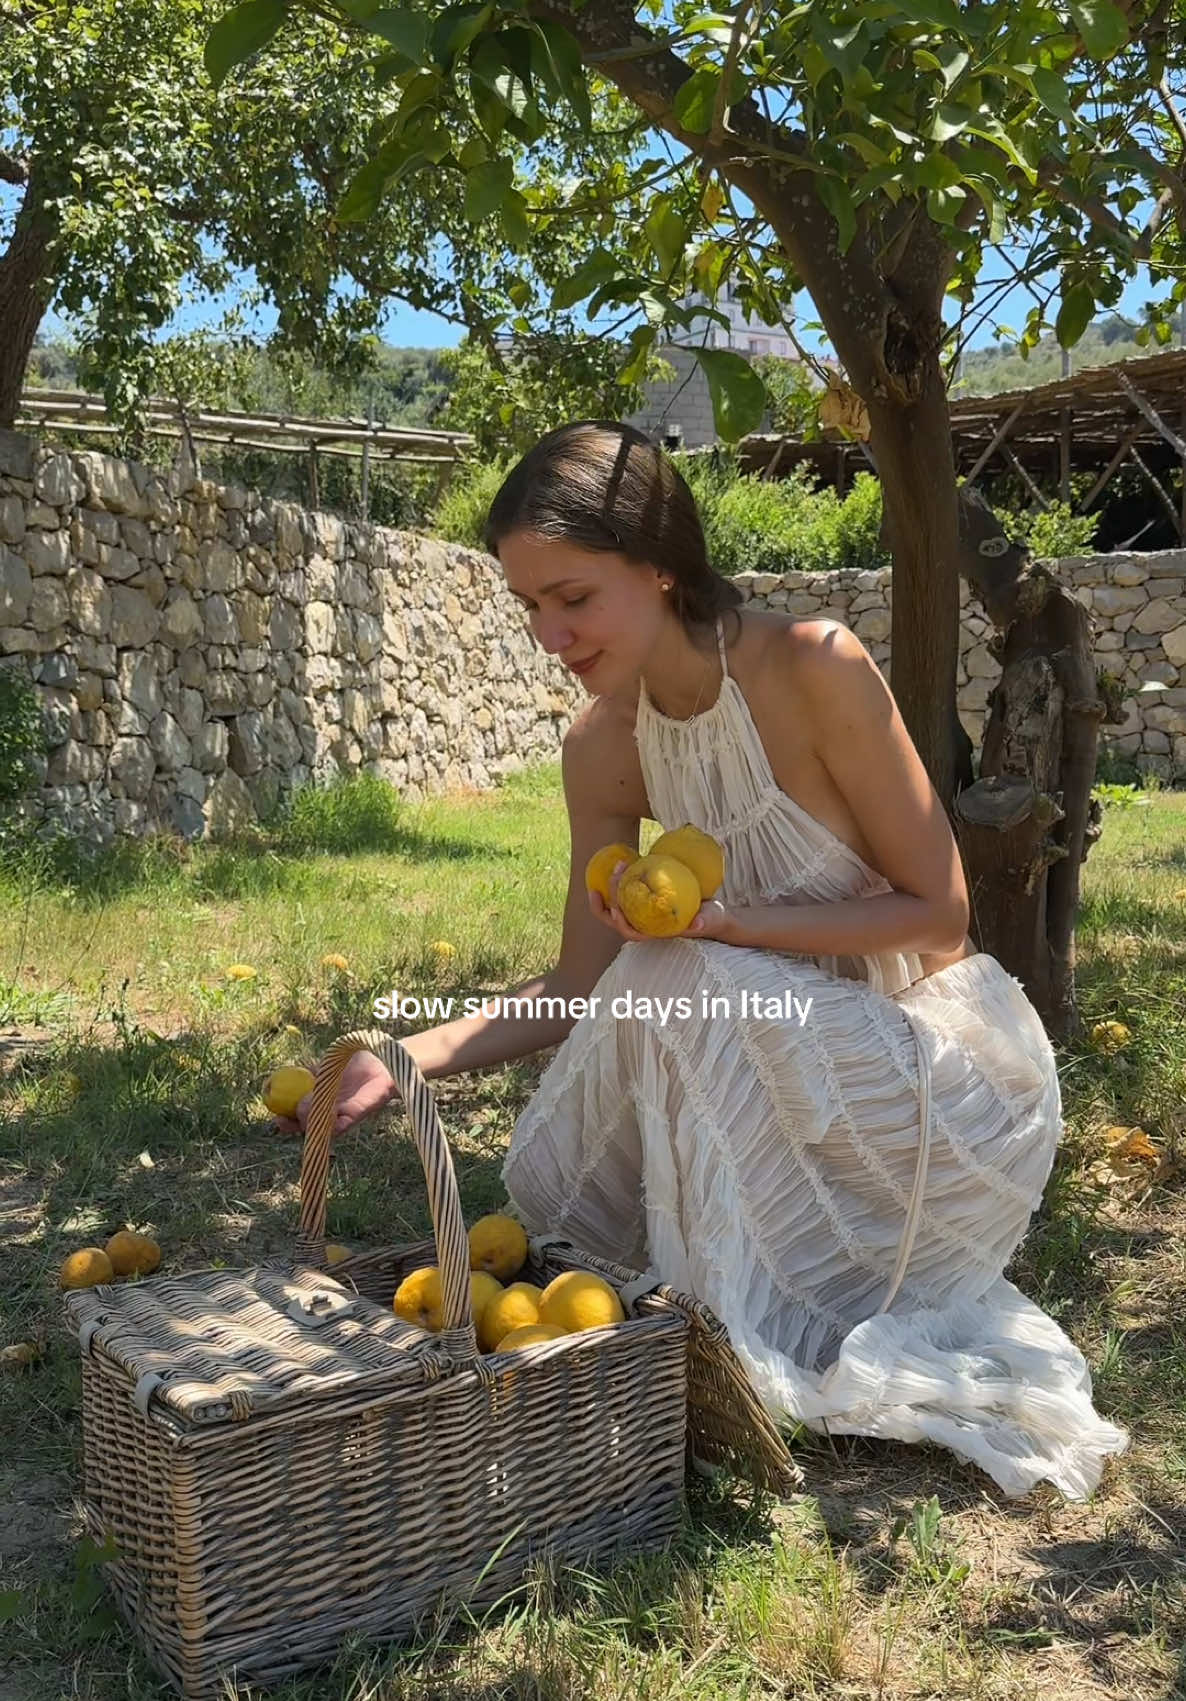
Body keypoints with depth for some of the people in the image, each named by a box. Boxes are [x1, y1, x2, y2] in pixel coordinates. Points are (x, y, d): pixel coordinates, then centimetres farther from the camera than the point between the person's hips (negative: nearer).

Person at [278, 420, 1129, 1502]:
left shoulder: (814, 668, -23)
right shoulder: (601, 749, -6)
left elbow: (938, 913, -17)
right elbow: (586, 991, -3)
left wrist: (725, 922, -28)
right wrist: (411, 1058, -16)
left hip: (931, 1065, -6)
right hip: (775, 1071, 6)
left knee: (683, 991, -30)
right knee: (553, 1177, -11)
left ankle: (766, 1346, -11)